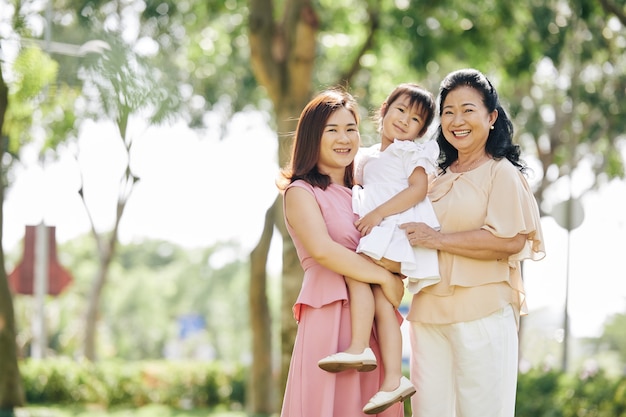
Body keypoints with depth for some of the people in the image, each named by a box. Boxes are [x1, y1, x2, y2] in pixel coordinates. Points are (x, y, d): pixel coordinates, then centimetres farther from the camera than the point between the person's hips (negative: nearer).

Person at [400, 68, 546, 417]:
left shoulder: (501, 172, -1)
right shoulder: (437, 177, 19)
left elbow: (510, 241, -14)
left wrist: (437, 239, -14)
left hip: (482, 313, -6)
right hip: (429, 311, 6)